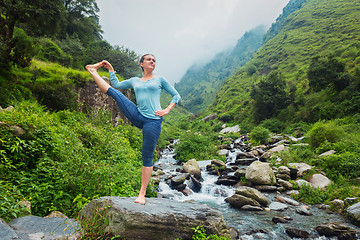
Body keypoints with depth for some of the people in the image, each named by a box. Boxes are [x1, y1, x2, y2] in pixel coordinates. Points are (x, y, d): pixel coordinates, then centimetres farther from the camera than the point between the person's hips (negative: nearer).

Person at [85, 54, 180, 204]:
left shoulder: (160, 80, 11)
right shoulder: (135, 81, 19)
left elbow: (176, 95, 12)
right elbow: (117, 84, 26)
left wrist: (167, 110, -1)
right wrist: (111, 69, 25)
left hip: (153, 121, -3)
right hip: (137, 116, 3)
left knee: (147, 157, -3)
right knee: (113, 91, -3)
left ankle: (142, 194, 5)